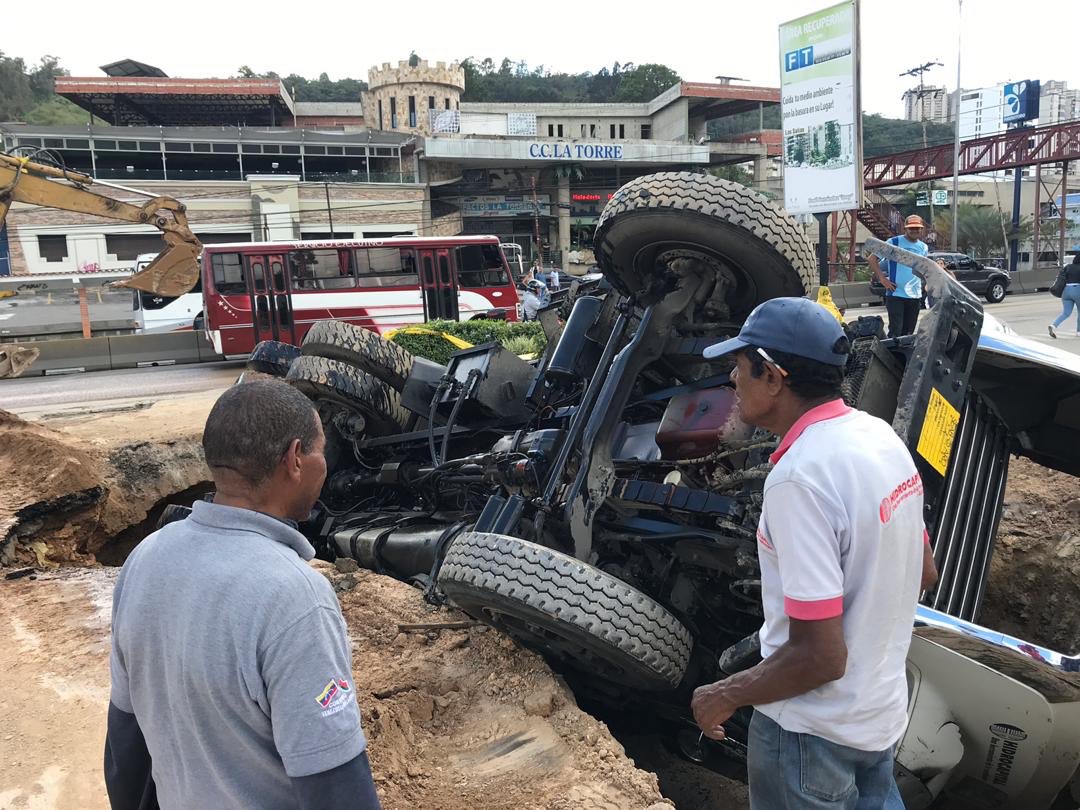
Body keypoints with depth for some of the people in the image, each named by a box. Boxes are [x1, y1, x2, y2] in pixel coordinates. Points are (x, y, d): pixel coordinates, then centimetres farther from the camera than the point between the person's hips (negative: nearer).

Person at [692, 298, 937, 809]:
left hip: (812, 731, -7)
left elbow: (820, 656, -28)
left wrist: (725, 696, -14)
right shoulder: (879, 435, -3)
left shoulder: (799, 477, -31)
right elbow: (923, 573, 8)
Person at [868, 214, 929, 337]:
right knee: (895, 332, -11)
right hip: (895, 295, -5)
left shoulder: (924, 247, 13)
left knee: (908, 333, 10)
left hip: (915, 296, 5)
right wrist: (882, 278, -10)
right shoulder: (894, 242, -4)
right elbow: (872, 259, -3)